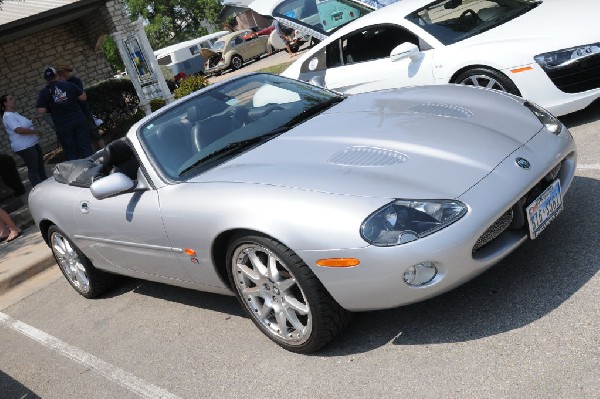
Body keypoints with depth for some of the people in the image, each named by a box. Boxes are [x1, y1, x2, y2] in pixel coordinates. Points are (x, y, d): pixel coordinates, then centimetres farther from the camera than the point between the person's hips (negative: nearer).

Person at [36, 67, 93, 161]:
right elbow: (83, 97, 3)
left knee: (71, 153, 6)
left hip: (62, 125, -1)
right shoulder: (69, 85, 1)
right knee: (85, 147, 7)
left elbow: (41, 110, -8)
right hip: (78, 120, 1)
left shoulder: (44, 92, -2)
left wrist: (52, 108, 11)